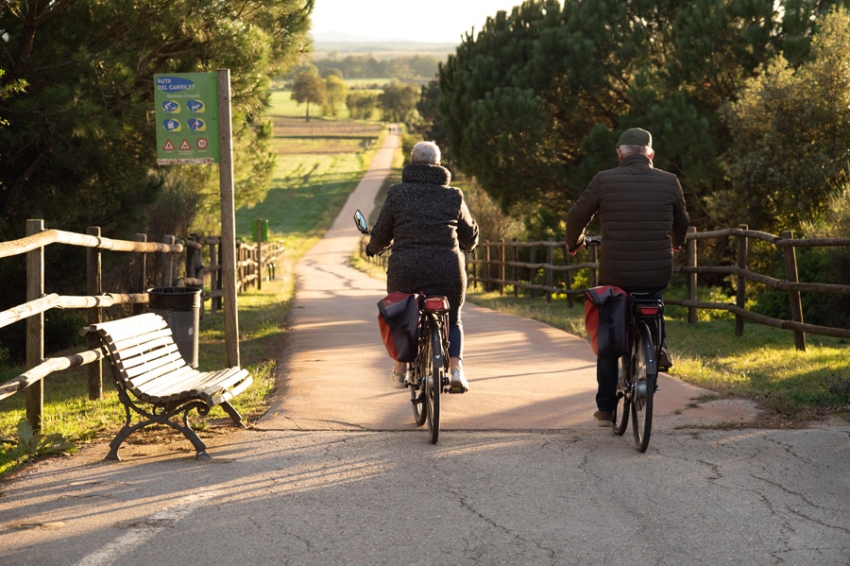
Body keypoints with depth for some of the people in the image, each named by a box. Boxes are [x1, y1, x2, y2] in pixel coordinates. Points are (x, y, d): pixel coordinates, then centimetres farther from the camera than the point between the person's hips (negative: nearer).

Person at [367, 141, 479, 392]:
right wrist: (467, 246, 41)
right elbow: (470, 236, 17)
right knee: (452, 321, 19)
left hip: (404, 269, 0)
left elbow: (381, 235, 7)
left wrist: (373, 248, 30)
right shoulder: (453, 196, 6)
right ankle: (456, 369, -2)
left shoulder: (396, 194, 2)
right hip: (447, 268, 0)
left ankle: (400, 371, 26)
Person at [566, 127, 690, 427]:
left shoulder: (604, 180, -6)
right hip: (659, 274, 1)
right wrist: (676, 243, 39)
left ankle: (606, 409, 19)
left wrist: (573, 243, 28)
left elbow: (576, 217, 6)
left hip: (614, 275, -1)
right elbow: (681, 222, 16)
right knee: (654, 295, 39)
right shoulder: (669, 182, -1)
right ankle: (658, 347, 24)